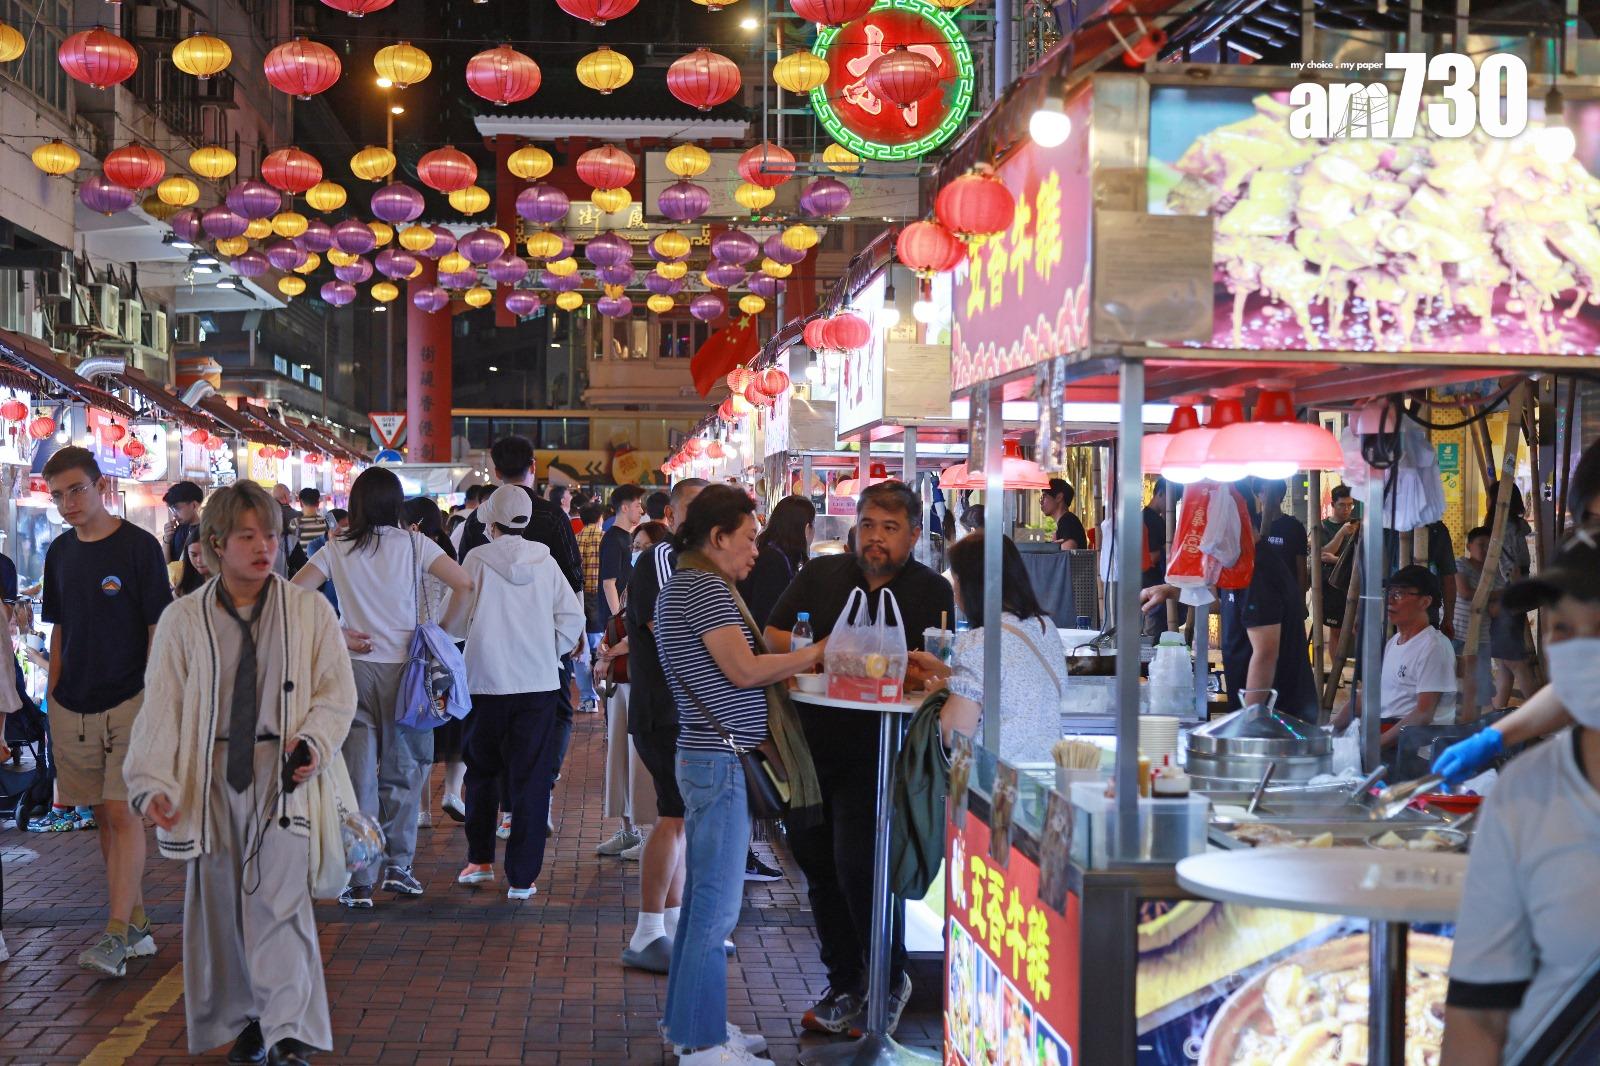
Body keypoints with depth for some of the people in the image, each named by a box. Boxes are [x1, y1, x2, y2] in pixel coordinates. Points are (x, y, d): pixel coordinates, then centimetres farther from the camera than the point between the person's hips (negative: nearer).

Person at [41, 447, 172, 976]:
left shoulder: (139, 546, -7)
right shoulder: (60, 553, 10)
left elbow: (160, 629, -7)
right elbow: (59, 631, 17)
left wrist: (154, 701, -12)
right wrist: (52, 701, 12)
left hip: (128, 702, -6)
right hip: (73, 708, 6)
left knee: (123, 813, -11)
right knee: (104, 816, 9)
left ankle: (117, 934, -12)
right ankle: (137, 924, 18)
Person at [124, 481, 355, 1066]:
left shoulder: (309, 610, 3)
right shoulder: (183, 619, 3)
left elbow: (337, 691, 7)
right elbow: (161, 706, 1)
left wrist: (314, 741, -12)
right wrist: (154, 782, -10)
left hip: (281, 774, -2)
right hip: (212, 775, 2)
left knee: (279, 900, -9)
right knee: (220, 901, 7)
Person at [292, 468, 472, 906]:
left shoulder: (338, 549, 4)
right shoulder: (413, 544, -1)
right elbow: (465, 584, -10)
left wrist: (337, 634, -3)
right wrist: (440, 631, 0)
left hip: (356, 668, 1)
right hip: (404, 667, -1)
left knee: (358, 774, 4)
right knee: (404, 768, 13)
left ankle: (359, 881, 3)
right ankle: (396, 864, 12)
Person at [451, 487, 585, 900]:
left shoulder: (477, 560, -5)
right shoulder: (544, 561, 1)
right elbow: (572, 616, 1)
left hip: (487, 682, -1)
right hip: (539, 681, 1)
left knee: (482, 772, 18)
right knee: (531, 780, 3)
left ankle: (479, 859, 20)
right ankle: (521, 877, 3)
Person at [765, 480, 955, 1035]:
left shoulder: (933, 592, -2)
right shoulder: (820, 575, 8)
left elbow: (939, 673, -11)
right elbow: (772, 636, 5)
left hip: (876, 754, -4)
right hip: (812, 745, 5)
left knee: (858, 869, -11)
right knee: (819, 866, 12)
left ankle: (890, 979, 11)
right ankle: (843, 984, 26)